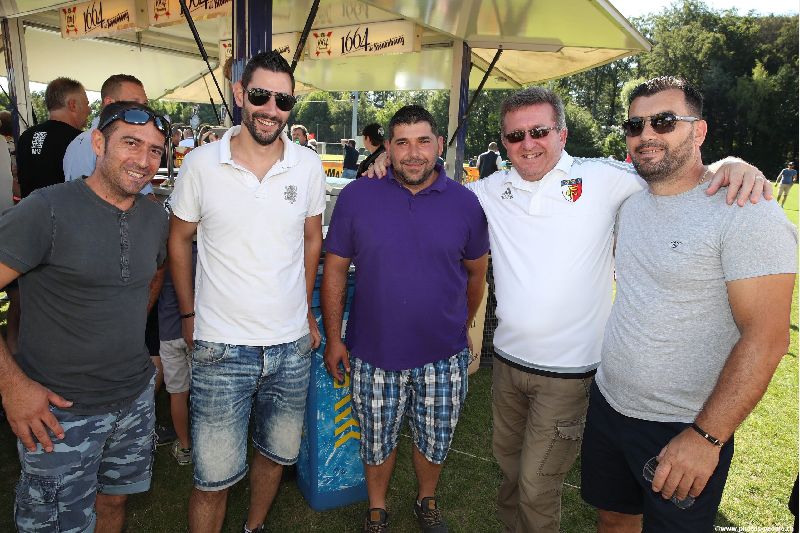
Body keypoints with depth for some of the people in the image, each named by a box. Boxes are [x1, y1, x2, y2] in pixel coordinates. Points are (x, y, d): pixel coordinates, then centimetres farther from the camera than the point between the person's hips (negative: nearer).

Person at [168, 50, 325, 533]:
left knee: (277, 454, 20)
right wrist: (189, 314, 5)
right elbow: (180, 239, 5)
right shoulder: (201, 164, -7)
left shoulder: (309, 166, -2)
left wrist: (306, 310, 11)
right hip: (222, 347, -2)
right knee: (214, 477, 5)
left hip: (292, 346, 3)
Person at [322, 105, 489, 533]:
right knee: (377, 441, 17)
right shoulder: (356, 196, -7)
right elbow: (335, 269, -2)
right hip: (374, 353, 0)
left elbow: (476, 273, 8)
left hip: (443, 356, 1)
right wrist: (334, 338, -2)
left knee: (434, 440, 19)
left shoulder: (465, 202, -4)